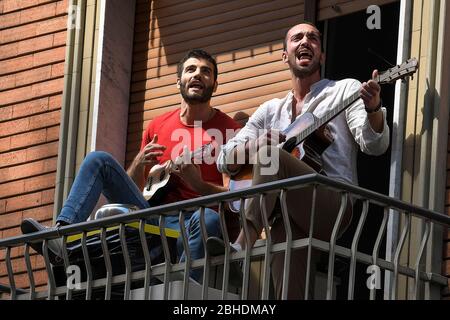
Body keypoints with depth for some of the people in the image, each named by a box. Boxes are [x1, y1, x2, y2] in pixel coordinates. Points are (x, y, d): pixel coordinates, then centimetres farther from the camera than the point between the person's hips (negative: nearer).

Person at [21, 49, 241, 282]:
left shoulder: (226, 128, 3)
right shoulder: (158, 126, 18)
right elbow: (133, 186, 20)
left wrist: (197, 183, -19)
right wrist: (140, 163, -1)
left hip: (186, 227, -4)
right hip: (151, 217, 5)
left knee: (208, 219, -40)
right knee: (99, 160, -7)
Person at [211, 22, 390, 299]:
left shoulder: (345, 90, 11)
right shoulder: (271, 110, 23)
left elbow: (374, 145, -4)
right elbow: (225, 161, 18)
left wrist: (374, 108, -27)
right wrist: (252, 147, -6)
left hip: (334, 205, -4)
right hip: (289, 213, 4)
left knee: (269, 154, -28)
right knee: (288, 290, -20)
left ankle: (243, 247, -34)